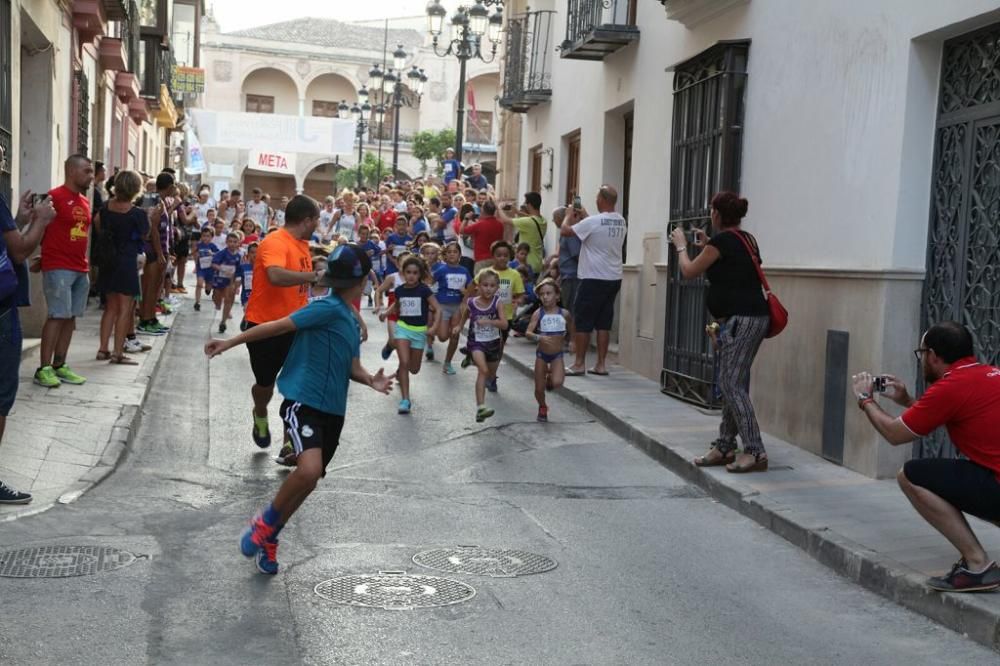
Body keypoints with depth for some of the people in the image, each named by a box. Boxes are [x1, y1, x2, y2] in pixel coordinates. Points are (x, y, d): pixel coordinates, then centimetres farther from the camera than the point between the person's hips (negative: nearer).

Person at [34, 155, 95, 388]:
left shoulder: (85, 201, 14)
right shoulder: (55, 196, -11)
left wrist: (85, 264, 17)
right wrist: (42, 258, -5)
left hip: (80, 269, 8)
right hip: (58, 268, -8)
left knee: (71, 317, 8)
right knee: (58, 316, -10)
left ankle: (59, 366, 15)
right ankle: (43, 369, -4)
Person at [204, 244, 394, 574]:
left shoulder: (351, 319, 13)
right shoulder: (328, 308, -14)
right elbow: (278, 326, -14)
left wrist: (371, 380, -2)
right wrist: (231, 342, -14)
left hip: (332, 411, 9)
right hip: (303, 402, -9)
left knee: (308, 478, 12)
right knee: (309, 470, -29)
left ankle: (268, 539, 31)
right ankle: (264, 524, -4)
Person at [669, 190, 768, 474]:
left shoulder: (722, 240, -11)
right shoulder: (746, 239, 15)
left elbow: (689, 272, -1)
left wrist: (681, 245, 15)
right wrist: (706, 246, 29)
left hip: (740, 319, -10)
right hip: (754, 317, 10)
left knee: (731, 384, -8)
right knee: (732, 383, 13)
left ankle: (755, 452, -9)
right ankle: (725, 446, 19)